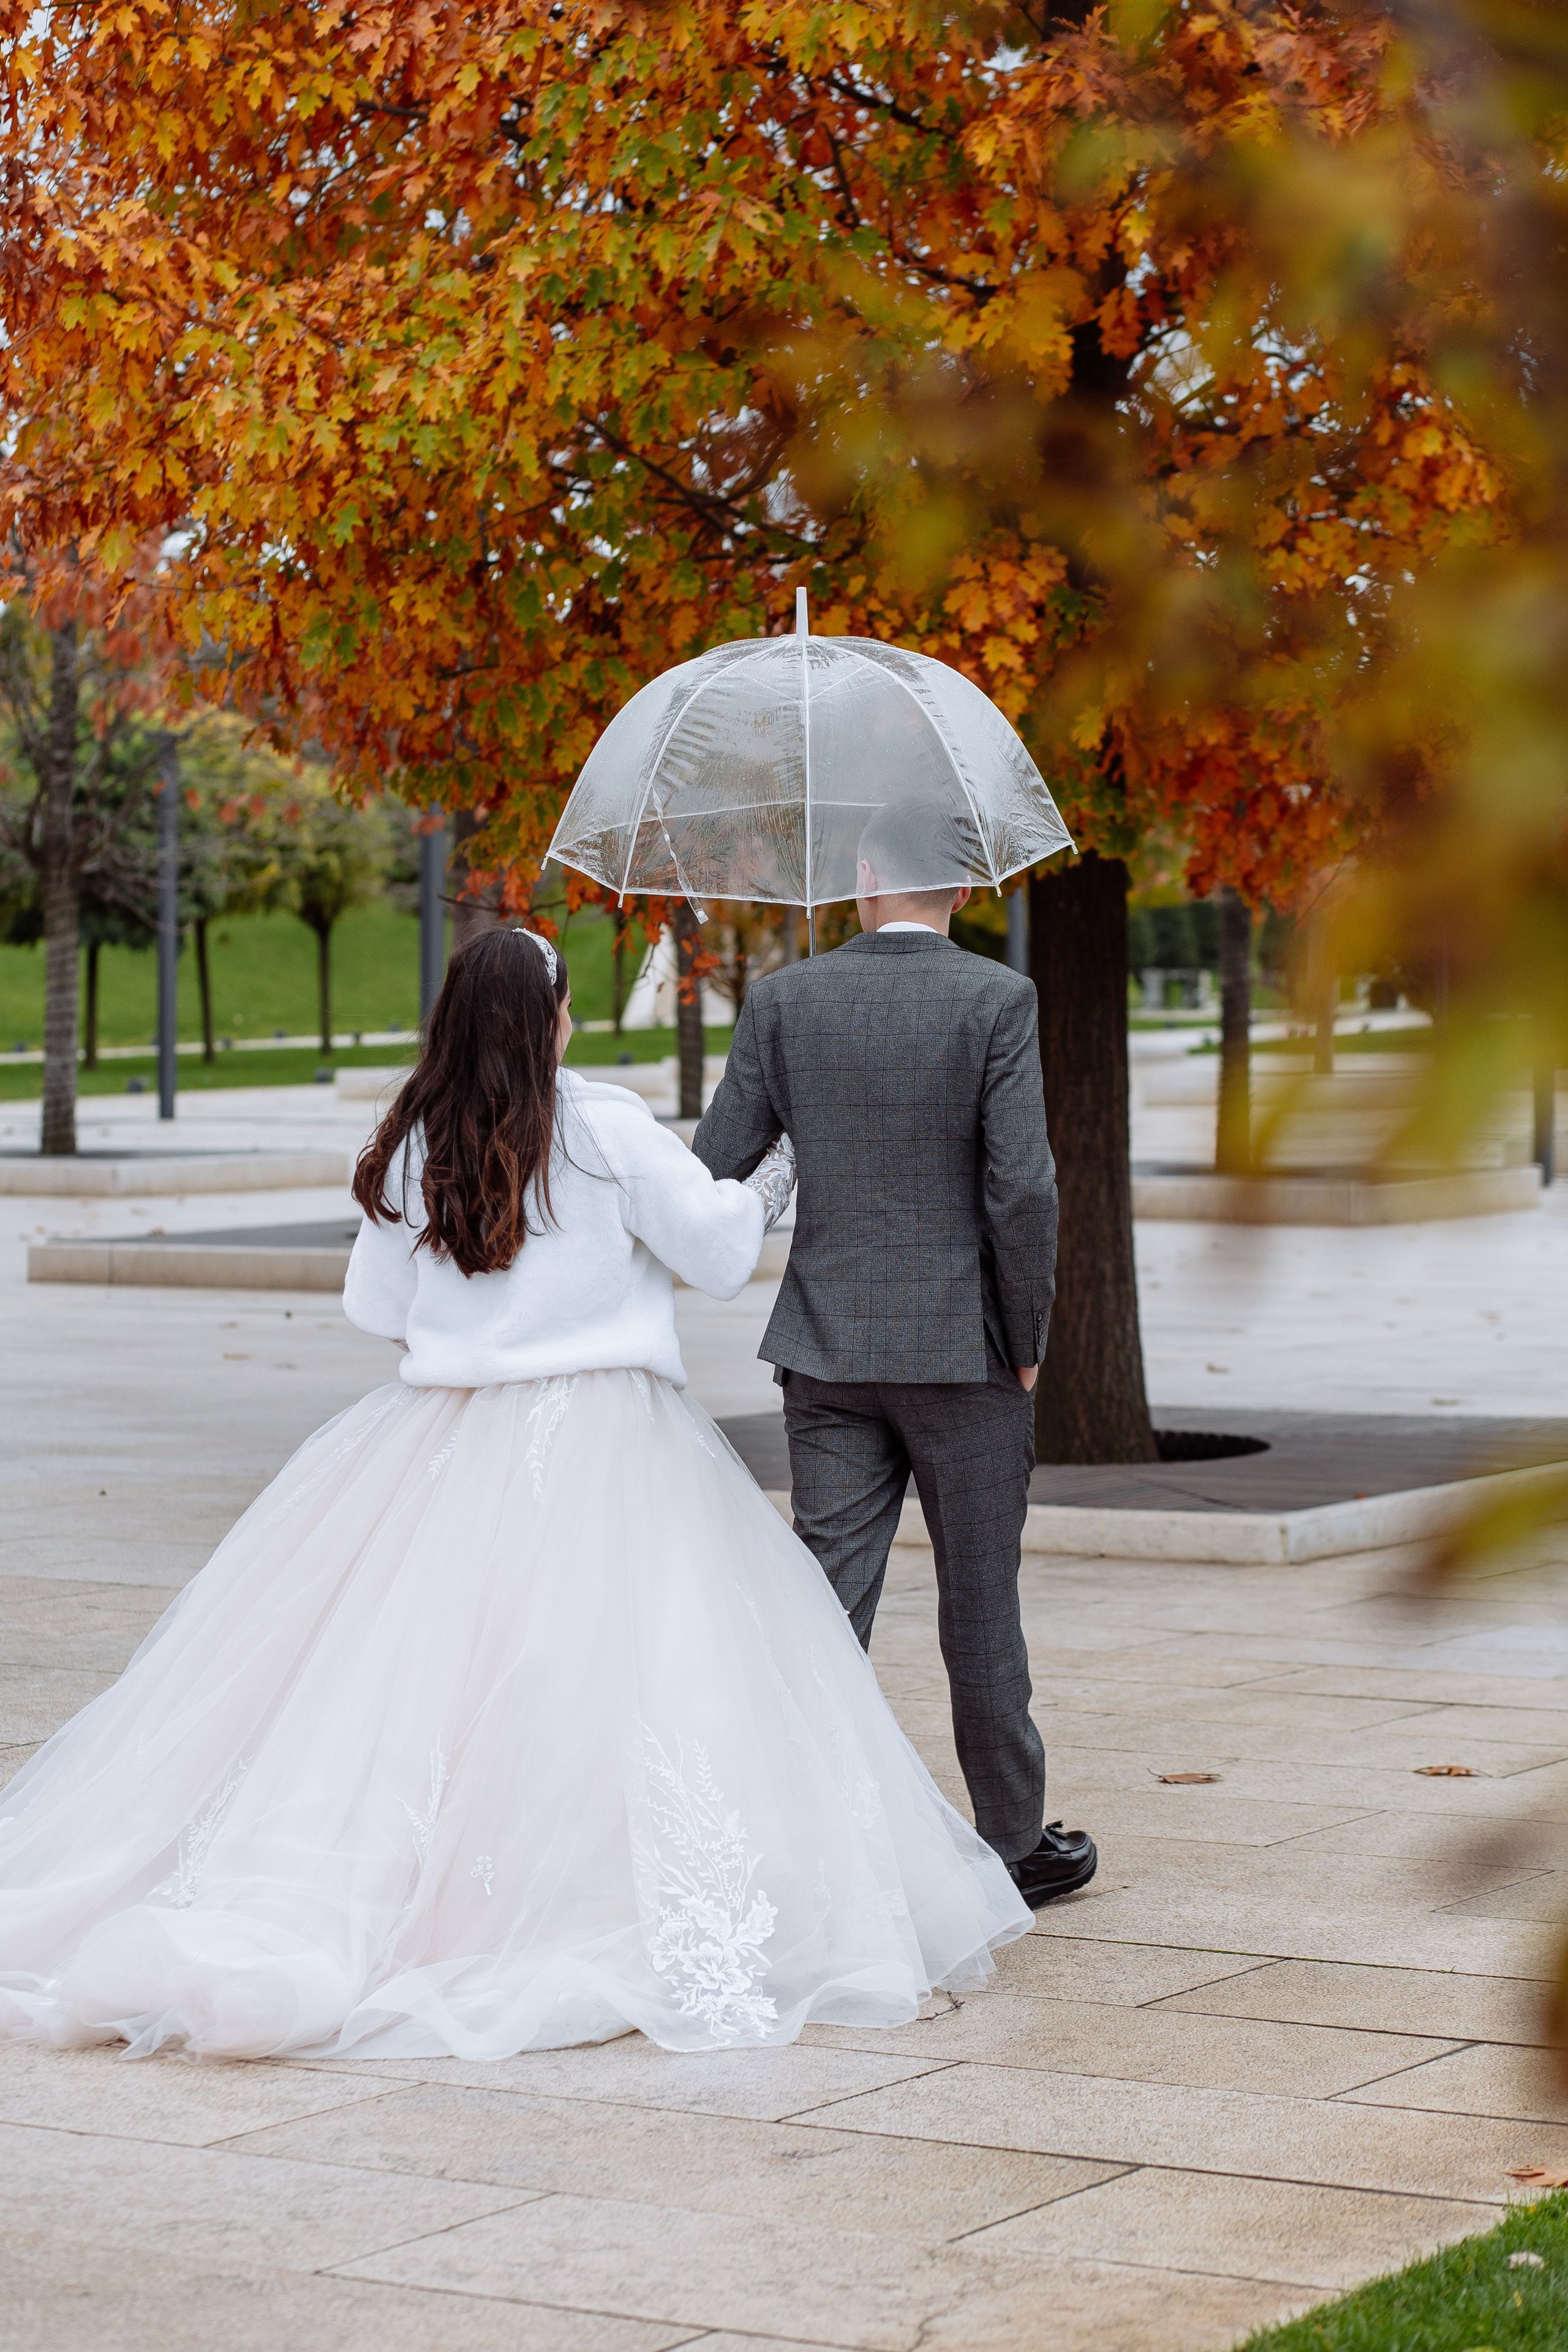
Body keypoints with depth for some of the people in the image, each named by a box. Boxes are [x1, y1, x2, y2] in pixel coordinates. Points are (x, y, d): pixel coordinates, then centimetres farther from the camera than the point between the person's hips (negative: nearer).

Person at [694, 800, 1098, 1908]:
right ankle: (1016, 1846, 22)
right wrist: (1026, 1343, -4)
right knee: (981, 1607, 9)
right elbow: (1021, 1186, -14)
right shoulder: (997, 1000, -9)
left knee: (829, 1603, 4)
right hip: (964, 1350, -2)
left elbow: (715, 1167, -2)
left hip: (829, 1349, 2)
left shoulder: (785, 1000, -1)